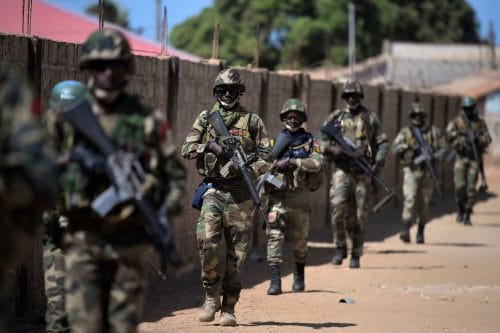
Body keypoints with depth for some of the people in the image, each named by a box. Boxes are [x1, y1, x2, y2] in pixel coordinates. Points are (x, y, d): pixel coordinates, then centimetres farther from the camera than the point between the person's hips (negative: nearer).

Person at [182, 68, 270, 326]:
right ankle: (211, 295, 1)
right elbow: (187, 148, 6)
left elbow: (266, 157, 6)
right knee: (207, 241, -17)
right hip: (213, 189, 0)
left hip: (240, 193, 0)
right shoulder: (205, 118, 11)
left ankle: (228, 307, 7)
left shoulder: (252, 121, 8)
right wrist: (209, 146, -11)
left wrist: (249, 169, -13)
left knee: (237, 252, 0)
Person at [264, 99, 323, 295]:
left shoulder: (309, 141, 3)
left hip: (300, 197, 0)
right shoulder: (275, 141, 9)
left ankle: (299, 277, 30)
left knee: (300, 240, 10)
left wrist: (292, 161, -21)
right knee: (274, 235, -13)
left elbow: (317, 163, -14)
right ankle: (275, 281, -17)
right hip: (278, 196, 0)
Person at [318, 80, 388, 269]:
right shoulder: (336, 118, 10)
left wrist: (379, 161, -10)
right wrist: (332, 149, -10)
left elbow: (382, 143, 7)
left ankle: (356, 255, 10)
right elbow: (321, 141, 10)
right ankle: (340, 247, -3)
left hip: (363, 173, 0)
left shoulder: (370, 118, 7)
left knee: (359, 215, 0)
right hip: (342, 170, 0)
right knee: (338, 206, -19)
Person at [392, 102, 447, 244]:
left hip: (428, 172, 2)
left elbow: (443, 148, 7)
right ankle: (406, 231, -24)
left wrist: (435, 156, -13)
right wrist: (407, 146, -24)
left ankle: (420, 232, 20)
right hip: (411, 171, -2)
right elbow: (395, 149, -5)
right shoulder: (405, 132, 4)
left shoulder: (433, 131, 7)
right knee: (409, 200, -17)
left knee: (424, 204, 7)